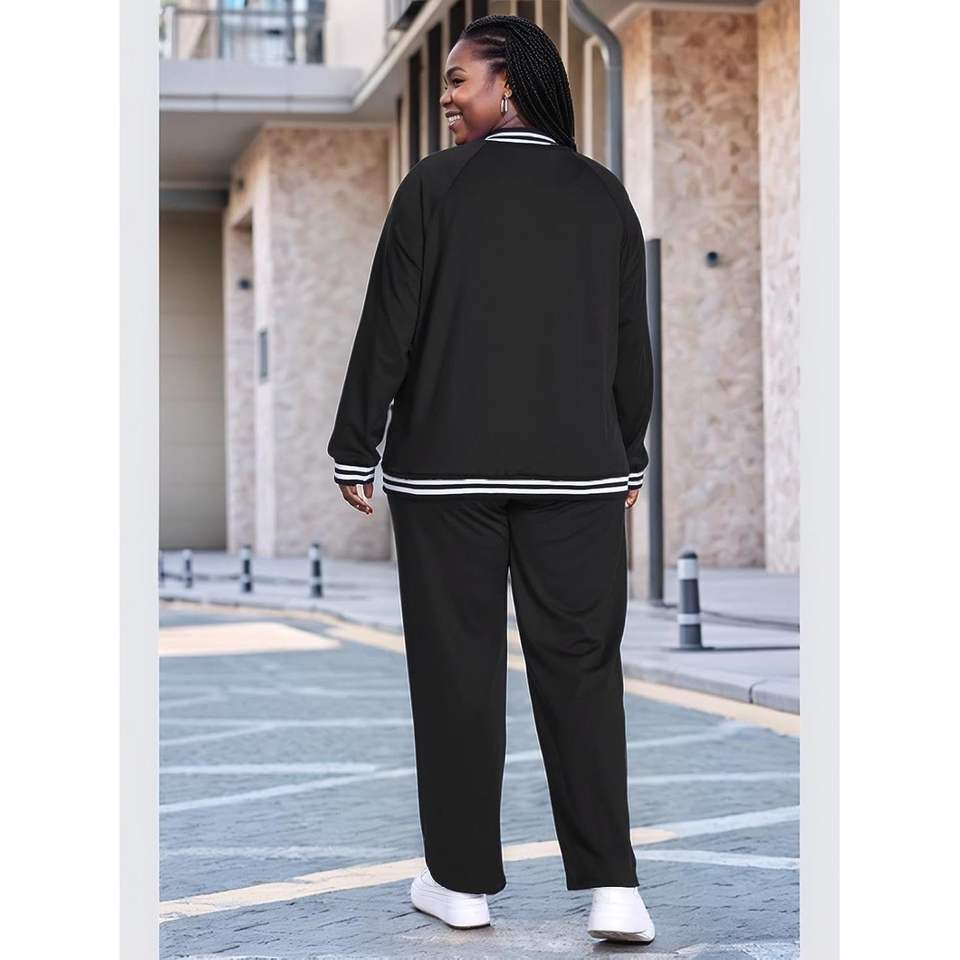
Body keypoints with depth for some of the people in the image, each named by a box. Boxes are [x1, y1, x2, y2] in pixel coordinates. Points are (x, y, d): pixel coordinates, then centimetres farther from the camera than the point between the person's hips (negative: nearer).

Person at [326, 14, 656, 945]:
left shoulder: (435, 184, -4)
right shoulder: (602, 193, 6)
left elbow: (388, 329, -6)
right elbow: (631, 343, 9)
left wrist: (355, 448, 3)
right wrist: (628, 457, 18)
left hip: (446, 467, -2)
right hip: (579, 468, 3)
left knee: (456, 666, 6)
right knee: (581, 665, 4)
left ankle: (462, 879, 12)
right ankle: (611, 885, -3)